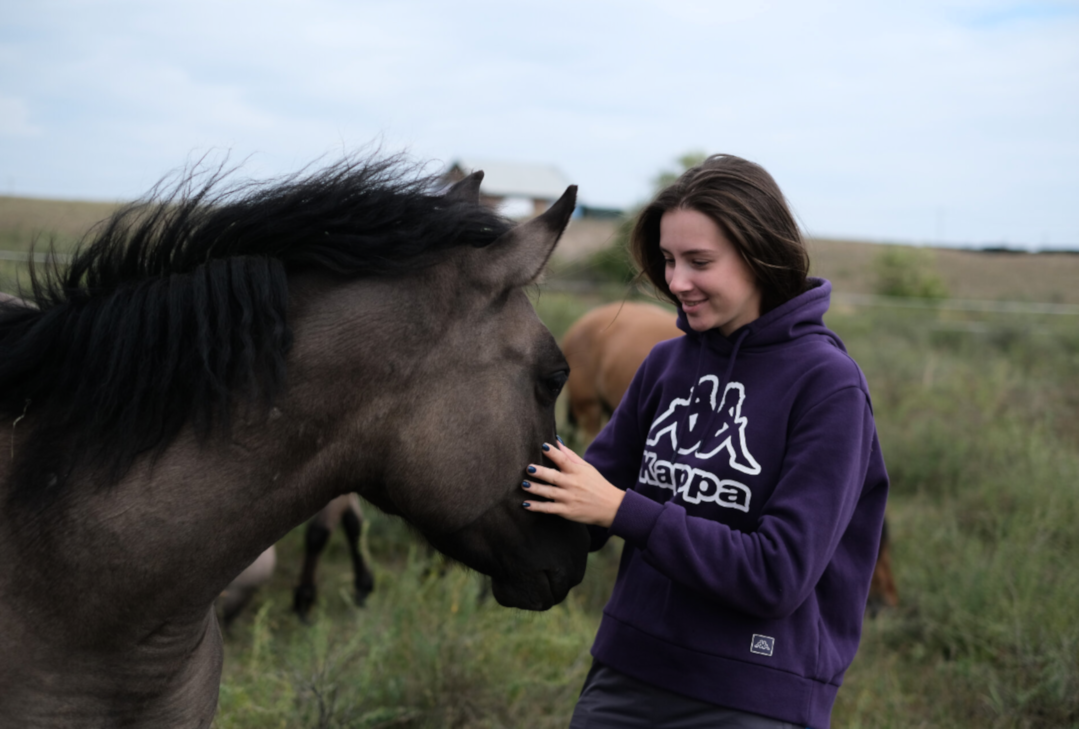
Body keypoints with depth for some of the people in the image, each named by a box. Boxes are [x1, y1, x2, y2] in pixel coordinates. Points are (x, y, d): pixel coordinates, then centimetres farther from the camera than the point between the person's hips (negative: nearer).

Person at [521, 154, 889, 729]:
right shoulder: (666, 364, 4)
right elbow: (587, 516, 6)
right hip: (624, 678, 5)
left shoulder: (828, 385, -13)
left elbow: (780, 574, -19)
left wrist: (622, 510, -23)